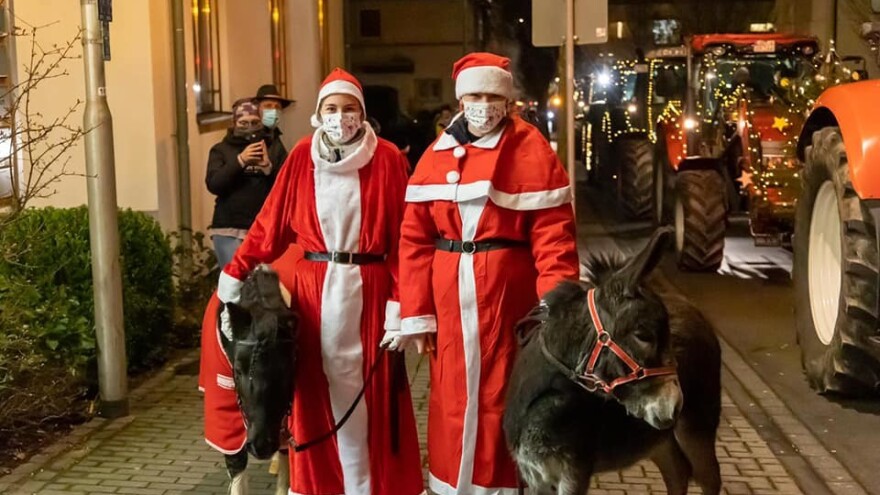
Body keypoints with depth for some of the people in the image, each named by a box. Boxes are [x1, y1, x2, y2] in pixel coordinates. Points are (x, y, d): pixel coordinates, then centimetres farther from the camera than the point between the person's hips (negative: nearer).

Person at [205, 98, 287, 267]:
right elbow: (213, 184, -6)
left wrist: (268, 167, -16)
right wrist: (240, 160, -17)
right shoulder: (221, 150, 9)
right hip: (229, 229, -1)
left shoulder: (275, 149, 10)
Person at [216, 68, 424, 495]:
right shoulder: (302, 157, 4)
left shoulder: (387, 159, -3)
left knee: (370, 394, 4)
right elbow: (270, 224, 3)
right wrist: (235, 278, -2)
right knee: (319, 394, 8)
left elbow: (402, 238, -5)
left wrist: (399, 308, -10)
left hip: (368, 289, -2)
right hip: (314, 289, 2)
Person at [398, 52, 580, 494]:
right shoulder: (437, 155, 6)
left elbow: (553, 238, -9)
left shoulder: (532, 151, -4)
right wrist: (416, 312, -1)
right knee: (452, 396, 11)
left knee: (502, 395, 6)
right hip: (449, 296, 3)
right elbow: (415, 239, 5)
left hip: (506, 291, -3)